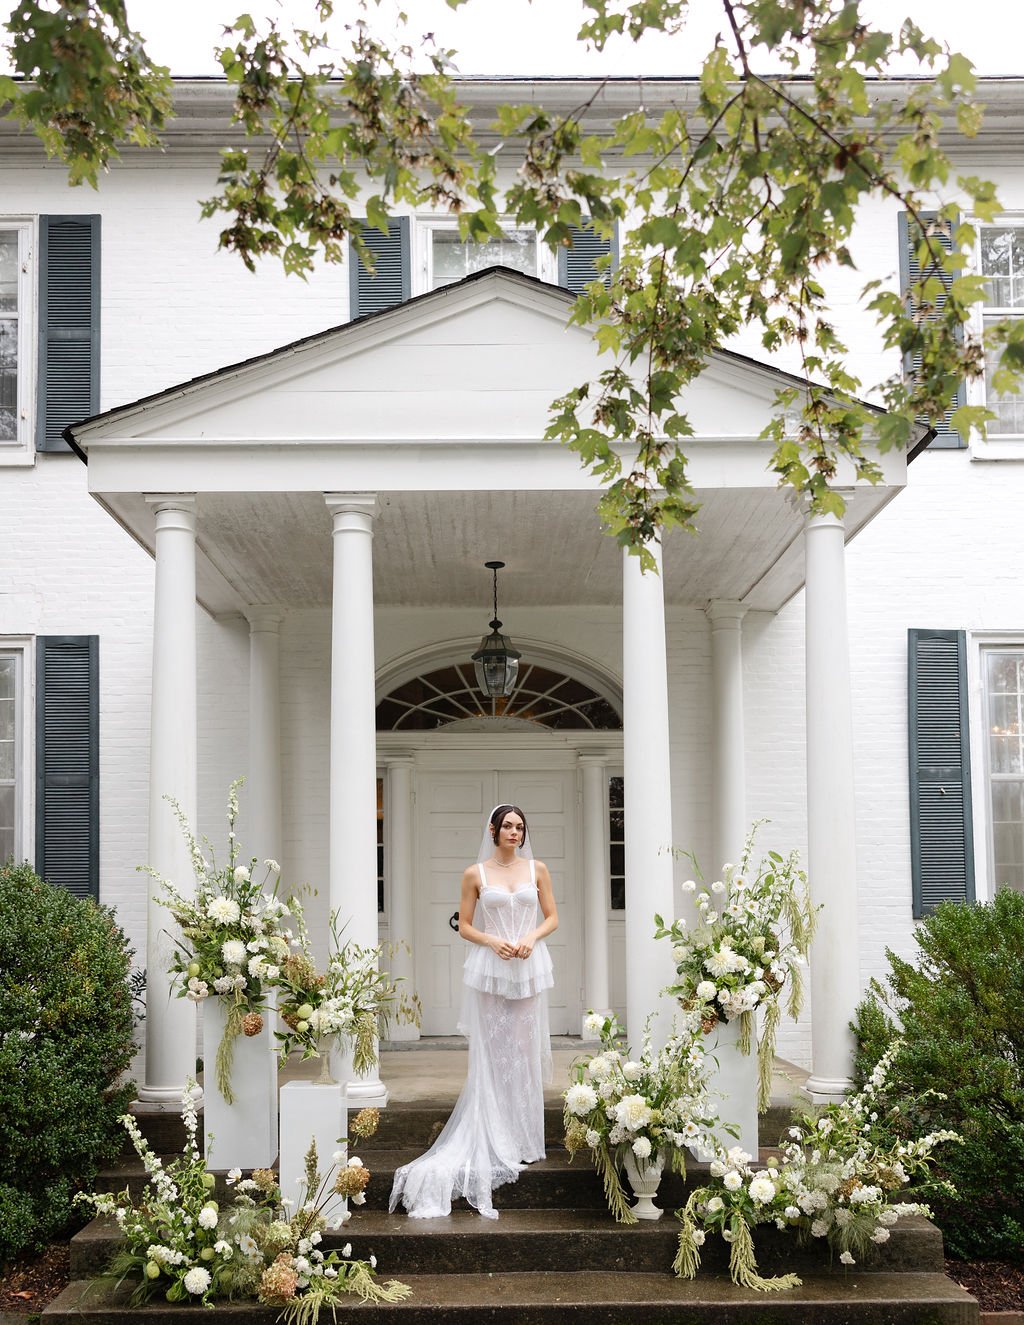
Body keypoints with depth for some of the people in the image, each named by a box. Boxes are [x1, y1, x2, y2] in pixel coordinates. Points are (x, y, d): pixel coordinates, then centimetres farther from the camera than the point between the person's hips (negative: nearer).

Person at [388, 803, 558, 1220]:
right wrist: (493, 941, -11)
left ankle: (523, 1140, 11)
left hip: (529, 968, 2)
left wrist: (531, 937, -8)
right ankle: (494, 1143, 4)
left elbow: (552, 917, 11)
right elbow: (464, 925, 6)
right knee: (491, 1056, -3)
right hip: (489, 970, -2)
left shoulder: (537, 869, 9)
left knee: (525, 1052, 1)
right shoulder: (475, 874, 4)